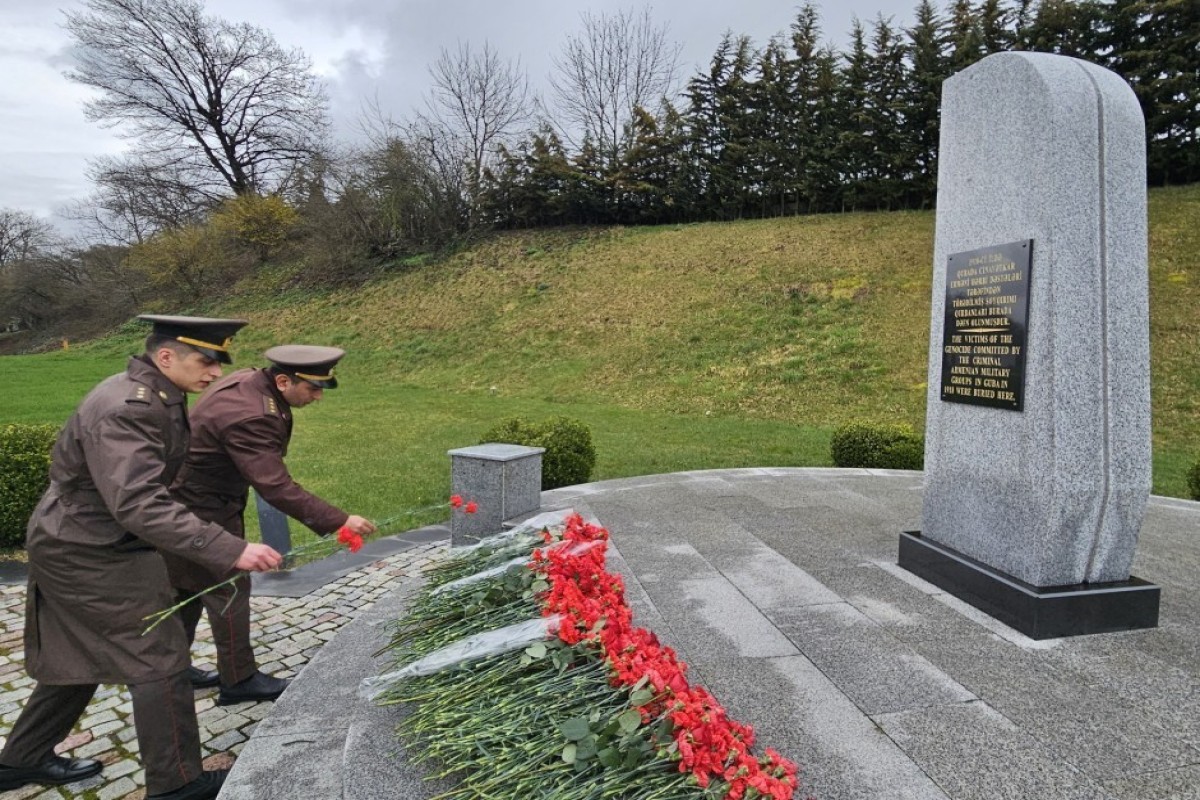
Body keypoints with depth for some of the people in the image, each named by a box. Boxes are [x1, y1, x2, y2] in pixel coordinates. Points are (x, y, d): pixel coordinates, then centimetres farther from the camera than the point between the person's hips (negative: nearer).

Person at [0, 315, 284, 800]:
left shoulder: (158, 397, 2)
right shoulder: (123, 411, -29)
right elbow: (139, 505, -40)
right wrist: (229, 551, -46)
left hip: (85, 546, 10)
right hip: (89, 555, -10)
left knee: (79, 658, 23)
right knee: (159, 660, -2)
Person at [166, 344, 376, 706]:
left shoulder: (247, 379, -5)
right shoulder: (249, 418, -34)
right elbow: (277, 488, -36)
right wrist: (338, 520, -36)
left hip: (190, 498, 10)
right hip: (199, 510, -10)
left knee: (189, 586, 20)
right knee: (228, 589, 1)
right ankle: (239, 680, 15)